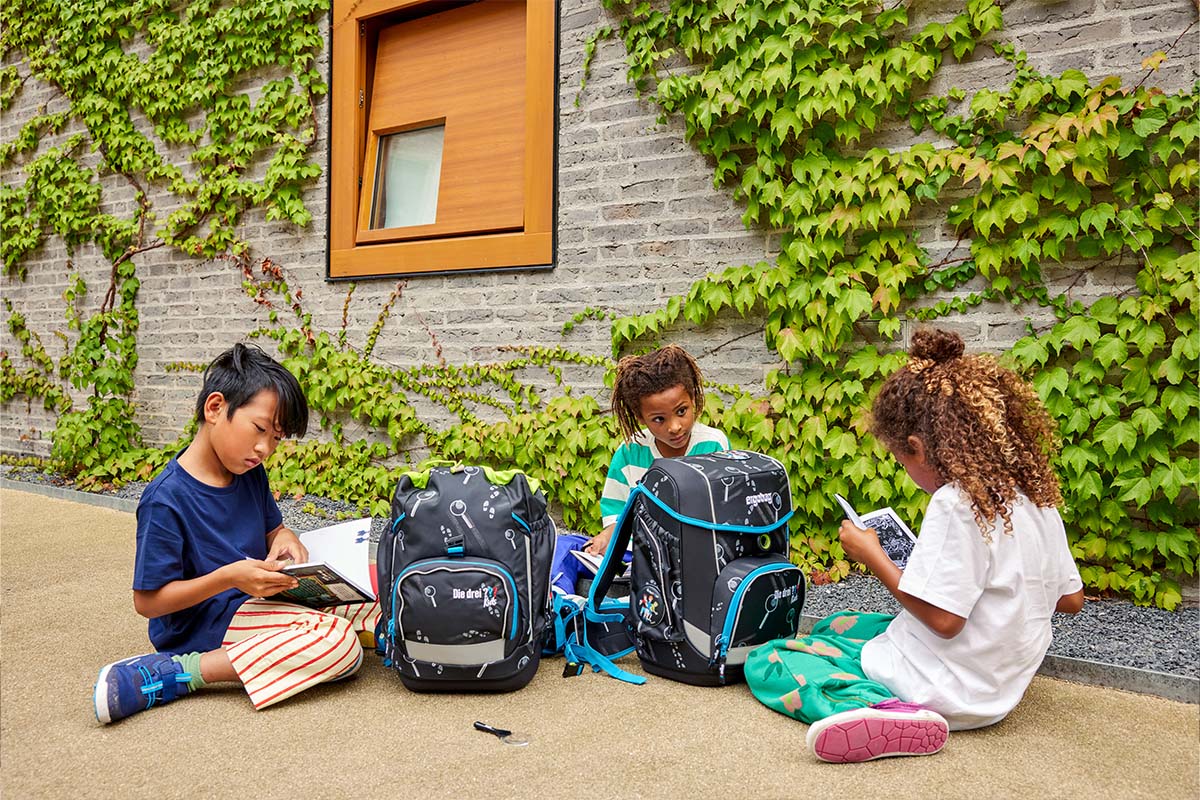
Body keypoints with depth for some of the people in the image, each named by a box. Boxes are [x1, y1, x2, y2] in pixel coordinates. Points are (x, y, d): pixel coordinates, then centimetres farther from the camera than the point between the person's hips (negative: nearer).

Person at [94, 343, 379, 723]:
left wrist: (284, 540, -4)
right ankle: (175, 673, -19)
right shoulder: (166, 499, -18)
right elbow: (148, 601, -14)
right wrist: (229, 577, -26)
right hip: (204, 624, -8)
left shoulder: (251, 474, 5)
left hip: (257, 598, 8)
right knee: (338, 641, -27)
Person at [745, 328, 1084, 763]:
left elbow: (943, 619, -25)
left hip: (947, 690, -9)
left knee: (764, 661, -5)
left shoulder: (955, 503, -25)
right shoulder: (1037, 495, 1)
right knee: (834, 624, 29)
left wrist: (873, 556, -14)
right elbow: (1070, 599, 9)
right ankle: (895, 707, 5)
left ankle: (883, 711, -24)